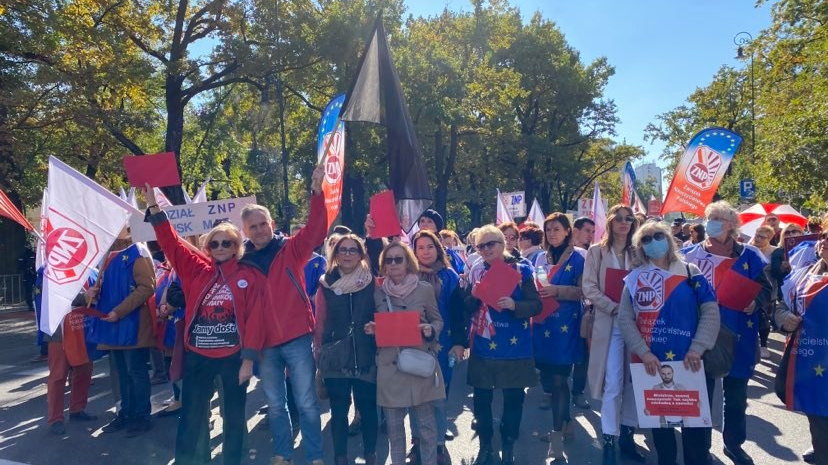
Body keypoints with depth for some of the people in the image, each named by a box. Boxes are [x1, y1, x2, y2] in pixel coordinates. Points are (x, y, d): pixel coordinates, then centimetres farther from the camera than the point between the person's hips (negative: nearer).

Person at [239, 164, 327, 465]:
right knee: (275, 404, 16)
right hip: (264, 343, 3)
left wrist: (317, 192, -30)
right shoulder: (242, 262, 4)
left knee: (306, 402, 5)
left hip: (296, 338, -2)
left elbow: (315, 231, -18)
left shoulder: (290, 249, -2)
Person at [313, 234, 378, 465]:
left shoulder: (372, 283, -1)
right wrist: (318, 355, 3)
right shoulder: (326, 284, 2)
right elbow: (320, 322, 4)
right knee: (338, 410, 10)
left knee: (368, 408, 8)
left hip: (366, 358, -1)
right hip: (335, 359, 1)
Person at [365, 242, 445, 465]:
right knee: (393, 423, 10)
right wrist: (371, 329, -6)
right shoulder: (377, 292, 6)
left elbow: (438, 321, 7)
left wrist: (430, 330, -14)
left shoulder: (425, 289, 0)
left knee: (426, 422, 7)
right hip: (389, 365, 2)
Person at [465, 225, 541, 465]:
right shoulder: (476, 273, 6)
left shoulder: (521, 270, -2)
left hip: (514, 347, -2)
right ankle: (485, 446, 25)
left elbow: (536, 305, -6)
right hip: (483, 346, 2)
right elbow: (466, 309, 6)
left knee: (513, 398, 7)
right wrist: (473, 296, -14)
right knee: (482, 398, 7)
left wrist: (514, 305, -23)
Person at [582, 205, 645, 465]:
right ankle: (609, 441, 4)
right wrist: (614, 308, -15)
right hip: (609, 323, -3)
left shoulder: (637, 252, 11)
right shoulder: (597, 251, 2)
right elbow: (589, 288, -5)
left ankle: (627, 435, 20)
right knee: (613, 384, -5)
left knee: (634, 382, 7)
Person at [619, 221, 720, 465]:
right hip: (651, 364, 1)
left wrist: (697, 348, -15)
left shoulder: (690, 272, 4)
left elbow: (710, 311, -3)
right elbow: (625, 319, 0)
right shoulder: (635, 278, 6)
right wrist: (643, 353, -12)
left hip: (689, 363, -1)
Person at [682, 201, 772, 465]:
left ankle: (733, 443, 31)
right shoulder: (689, 254, 3)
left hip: (737, 335, 0)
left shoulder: (749, 255, 1)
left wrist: (756, 302, -17)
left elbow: (765, 287, 2)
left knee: (736, 391, 12)